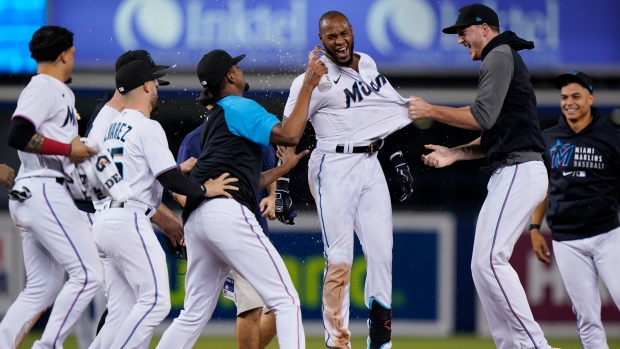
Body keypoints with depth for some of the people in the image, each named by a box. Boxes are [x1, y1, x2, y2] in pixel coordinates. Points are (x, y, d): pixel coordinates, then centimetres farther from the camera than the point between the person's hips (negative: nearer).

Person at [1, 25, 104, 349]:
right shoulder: (42, 88, -8)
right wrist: (68, 149, -17)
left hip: (33, 198, 11)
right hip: (44, 192, -11)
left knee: (42, 287, 9)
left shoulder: (62, 92, 23)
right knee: (88, 273, -14)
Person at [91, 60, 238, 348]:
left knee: (122, 312, 8)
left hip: (104, 221, 9)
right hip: (129, 222, -9)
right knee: (155, 300, -12)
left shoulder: (112, 128, 19)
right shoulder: (147, 127, -7)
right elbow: (170, 179, -13)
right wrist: (204, 189, 1)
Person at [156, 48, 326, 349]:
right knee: (285, 300, -11)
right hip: (226, 211, -9)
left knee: (194, 314, 13)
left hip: (196, 220, 9)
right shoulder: (239, 108, 4)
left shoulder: (213, 121, 30)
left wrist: (285, 168, 34)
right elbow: (289, 135, -8)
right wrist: (308, 87, -2)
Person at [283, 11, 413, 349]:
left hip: (371, 165, 6)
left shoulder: (368, 64, 12)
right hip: (335, 167, -6)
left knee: (382, 252, 2)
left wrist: (398, 159, 19)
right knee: (339, 259, -8)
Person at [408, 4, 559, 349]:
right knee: (484, 264, 8)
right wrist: (454, 153, 14)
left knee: (489, 260, -18)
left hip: (519, 172, -11)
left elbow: (483, 116, -17)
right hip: (509, 175, 11)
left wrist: (431, 111, -8)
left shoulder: (500, 56, -6)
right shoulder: (504, 60, 24)